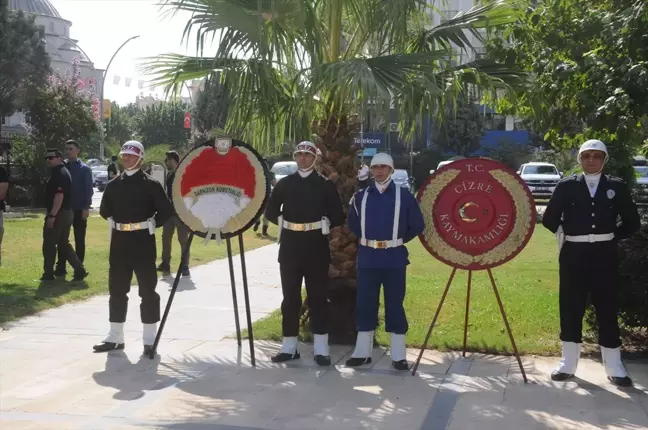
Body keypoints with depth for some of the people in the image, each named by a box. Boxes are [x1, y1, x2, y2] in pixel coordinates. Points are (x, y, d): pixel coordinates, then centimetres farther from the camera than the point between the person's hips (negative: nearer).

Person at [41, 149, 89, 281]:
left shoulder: (59, 174, -16)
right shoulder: (63, 172, 17)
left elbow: (59, 196, -24)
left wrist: (52, 215, -26)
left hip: (58, 214, -10)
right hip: (66, 213, 10)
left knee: (49, 244, 0)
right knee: (63, 243, 13)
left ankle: (48, 274, 8)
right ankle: (79, 270, 7)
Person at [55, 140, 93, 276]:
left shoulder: (84, 169, -4)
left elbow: (88, 189, -7)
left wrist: (86, 208, -15)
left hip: (79, 210, -3)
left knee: (79, 240, 6)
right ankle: (61, 267, 13)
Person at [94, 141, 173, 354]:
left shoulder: (151, 184, -5)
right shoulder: (113, 184, 9)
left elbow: (166, 210, -6)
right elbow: (104, 210, 22)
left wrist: (152, 224, -7)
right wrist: (114, 222, 10)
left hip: (143, 240, -5)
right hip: (119, 240, 5)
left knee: (147, 289, -1)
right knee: (117, 289, 9)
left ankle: (150, 339, 6)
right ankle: (115, 338, 18)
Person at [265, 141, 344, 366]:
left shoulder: (325, 184, 3)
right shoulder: (284, 183, 8)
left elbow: (338, 216, 4)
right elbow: (271, 211, 15)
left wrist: (323, 225, -4)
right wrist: (285, 223, 5)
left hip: (316, 245, -2)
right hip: (290, 245, 2)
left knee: (318, 296, 1)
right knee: (290, 297, 5)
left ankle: (321, 348, 5)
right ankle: (289, 346, 13)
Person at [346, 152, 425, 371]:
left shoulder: (404, 195, -3)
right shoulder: (361, 196, 5)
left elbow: (417, 225, 1)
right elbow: (353, 224, 15)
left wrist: (400, 239, 4)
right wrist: (367, 237, 8)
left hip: (394, 258, -3)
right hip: (367, 257, 3)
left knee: (395, 305, 3)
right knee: (364, 304, 7)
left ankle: (398, 356, 10)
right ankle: (362, 352, 18)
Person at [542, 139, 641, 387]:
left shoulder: (616, 187, 4)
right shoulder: (567, 186, 1)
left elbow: (632, 222, 9)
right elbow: (549, 218, 8)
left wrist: (610, 236, 3)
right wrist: (565, 233, 4)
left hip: (604, 255, 0)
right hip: (573, 254, 0)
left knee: (607, 309, 5)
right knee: (570, 308, 5)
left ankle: (614, 367, 14)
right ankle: (568, 363, 15)